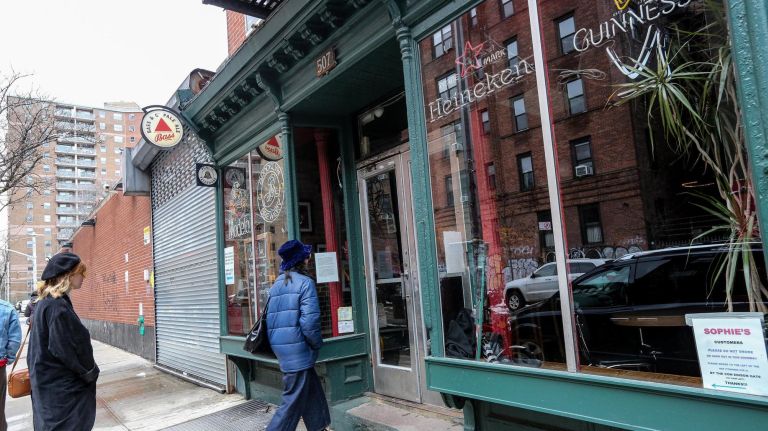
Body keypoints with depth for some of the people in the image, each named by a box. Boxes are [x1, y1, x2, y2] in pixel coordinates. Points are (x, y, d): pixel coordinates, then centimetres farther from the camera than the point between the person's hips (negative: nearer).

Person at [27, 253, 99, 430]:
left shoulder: (45, 302, 10)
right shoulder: (57, 305, -20)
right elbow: (66, 348, -22)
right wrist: (91, 373, -9)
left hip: (50, 382, 10)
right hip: (63, 388, -10)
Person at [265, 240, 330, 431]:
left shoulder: (276, 284, 13)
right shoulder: (305, 282, -10)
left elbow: (270, 316, 16)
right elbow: (309, 320, -19)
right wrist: (317, 344, -4)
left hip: (280, 345, 8)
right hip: (297, 347, -8)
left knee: (312, 390, 20)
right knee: (293, 401, 0)